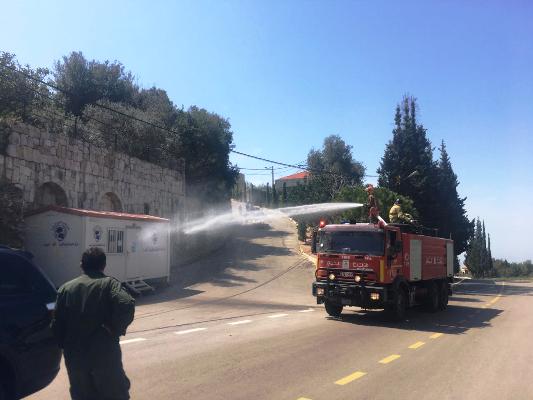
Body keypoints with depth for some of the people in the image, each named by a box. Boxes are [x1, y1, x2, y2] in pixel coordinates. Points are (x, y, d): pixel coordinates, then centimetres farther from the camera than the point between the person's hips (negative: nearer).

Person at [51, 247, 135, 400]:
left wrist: (65, 345, 18)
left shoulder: (66, 288, 7)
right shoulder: (109, 283, -5)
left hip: (75, 356, 4)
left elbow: (57, 323, 5)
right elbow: (127, 305, -24)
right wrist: (116, 329, -12)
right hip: (105, 354, -4)